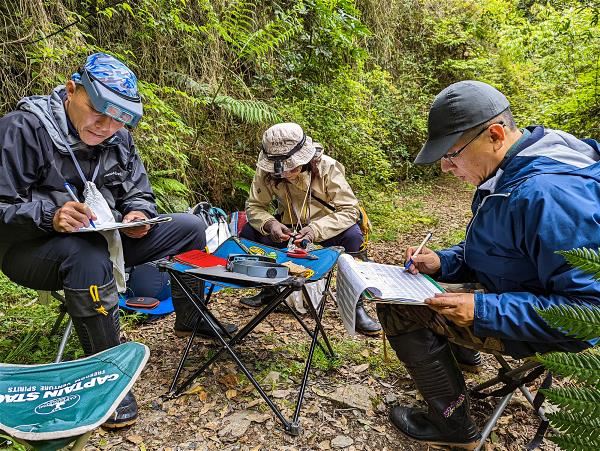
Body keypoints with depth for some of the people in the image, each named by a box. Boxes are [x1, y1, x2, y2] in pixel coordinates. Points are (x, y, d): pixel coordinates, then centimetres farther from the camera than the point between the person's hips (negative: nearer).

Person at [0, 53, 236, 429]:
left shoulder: (119, 138, 3)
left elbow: (140, 194, 8)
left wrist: (138, 213, -16)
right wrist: (49, 216, -37)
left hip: (104, 239, 7)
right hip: (32, 247, -6)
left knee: (190, 227, 0)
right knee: (87, 256, -42)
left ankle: (190, 320, 16)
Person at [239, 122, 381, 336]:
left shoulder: (327, 168, -25)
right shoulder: (266, 171, -18)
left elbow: (350, 210, -27)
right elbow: (254, 206, -11)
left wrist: (316, 229, -43)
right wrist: (270, 224, -35)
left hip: (325, 229, -3)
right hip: (288, 229, 3)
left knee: (352, 235, -34)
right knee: (249, 232, -20)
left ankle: (356, 305, -18)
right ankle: (269, 289, 3)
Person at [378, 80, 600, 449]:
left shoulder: (549, 193, -33)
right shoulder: (509, 172, -1)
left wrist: (483, 310, -32)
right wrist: (442, 262, -5)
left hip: (541, 328, -10)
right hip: (510, 292, 10)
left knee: (399, 308, -16)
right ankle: (460, 351, 33)